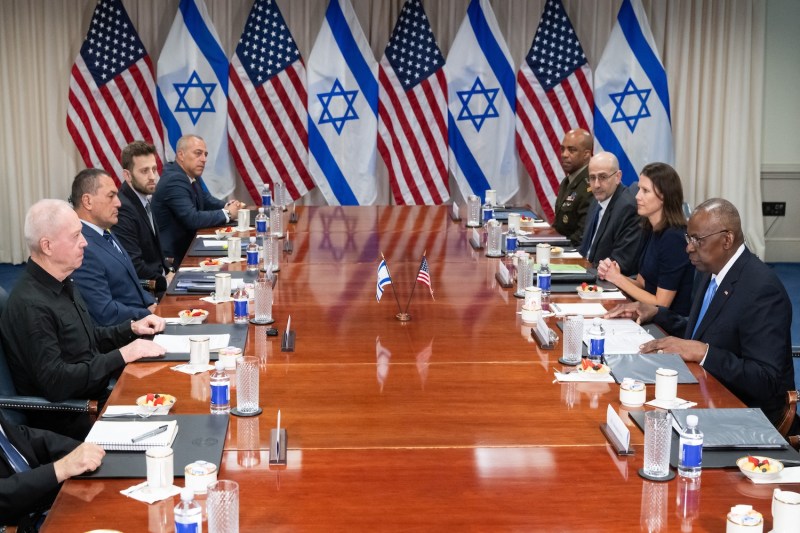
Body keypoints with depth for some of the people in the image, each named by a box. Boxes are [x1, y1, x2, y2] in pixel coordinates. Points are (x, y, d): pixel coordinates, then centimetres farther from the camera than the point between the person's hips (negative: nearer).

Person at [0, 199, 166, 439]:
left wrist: (132, 328, 5)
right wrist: (122, 355, -22)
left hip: (96, 394, 9)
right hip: (67, 420, -9)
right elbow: (55, 383, -25)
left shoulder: (63, 283, 8)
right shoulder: (31, 305, -22)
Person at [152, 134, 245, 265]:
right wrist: (226, 214, -15)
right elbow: (192, 219, -27)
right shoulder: (174, 180, -20)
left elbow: (207, 200, 20)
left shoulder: (192, 176, 7)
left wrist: (227, 206, -1)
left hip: (185, 246, 8)